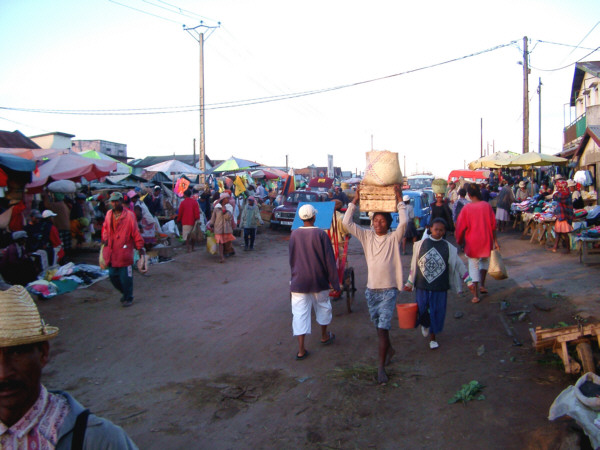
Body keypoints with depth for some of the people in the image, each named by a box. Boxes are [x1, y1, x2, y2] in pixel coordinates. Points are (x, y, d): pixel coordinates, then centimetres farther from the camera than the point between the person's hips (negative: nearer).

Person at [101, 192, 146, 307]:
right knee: (113, 276, 12)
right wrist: (105, 238, 10)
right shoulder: (109, 214, 8)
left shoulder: (129, 215, -7)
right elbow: (105, 228, 23)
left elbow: (135, 232, -6)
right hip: (111, 252, 6)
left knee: (126, 277, 1)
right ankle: (125, 293, 34)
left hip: (124, 252, -6)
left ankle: (128, 298, 18)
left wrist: (140, 247, -6)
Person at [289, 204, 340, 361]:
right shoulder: (321, 234, -11)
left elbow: (291, 259, 8)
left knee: (300, 313, 2)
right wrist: (334, 282, -3)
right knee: (322, 307, 22)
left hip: (299, 281, 1)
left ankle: (301, 350, 1)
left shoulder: (294, 234, -3)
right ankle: (324, 336, 41)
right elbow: (329, 260, -10)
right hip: (319, 280, -1)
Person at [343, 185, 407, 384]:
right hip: (371, 289, 4)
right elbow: (347, 222, -6)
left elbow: (403, 222, -24)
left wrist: (400, 200, -22)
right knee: (378, 326, 18)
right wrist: (354, 201, -11)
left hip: (388, 290, -4)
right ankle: (389, 349, 45)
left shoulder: (394, 238, -6)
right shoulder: (367, 236, 2)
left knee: (383, 328, -9)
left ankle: (381, 367, 1)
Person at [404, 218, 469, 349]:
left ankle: (432, 337, 27)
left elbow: (458, 265, 3)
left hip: (440, 288, 0)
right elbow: (414, 265, 6)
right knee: (422, 310, 8)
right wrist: (409, 282, 11)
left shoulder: (448, 247, -2)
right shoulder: (421, 244, -1)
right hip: (422, 286, 0)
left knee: (437, 312, 6)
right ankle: (425, 325, 43)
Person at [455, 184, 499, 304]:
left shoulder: (466, 208, -11)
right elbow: (493, 225, -1)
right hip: (486, 240, 2)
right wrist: (495, 240, 8)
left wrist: (459, 240, 9)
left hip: (472, 241, -2)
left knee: (473, 266, 5)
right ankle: (482, 285, 25)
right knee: (485, 260, 28)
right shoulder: (487, 206, -6)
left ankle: (476, 295, 5)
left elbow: (461, 227, -7)